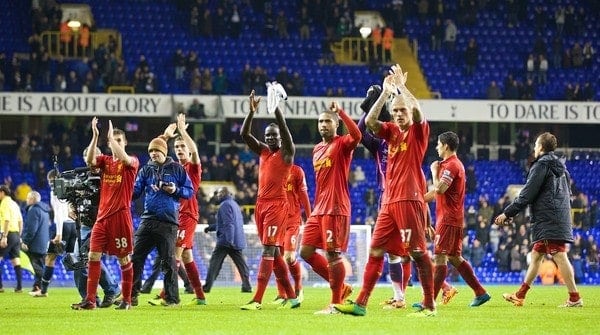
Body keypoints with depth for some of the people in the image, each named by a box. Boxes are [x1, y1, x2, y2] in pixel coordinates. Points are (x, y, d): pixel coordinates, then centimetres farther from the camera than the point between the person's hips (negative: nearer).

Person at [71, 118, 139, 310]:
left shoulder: (132, 162, 1)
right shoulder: (104, 161, 11)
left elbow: (125, 159, -23)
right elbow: (89, 161, -10)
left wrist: (111, 136, -16)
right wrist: (95, 136, -18)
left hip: (121, 215, -4)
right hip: (103, 216, 4)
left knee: (124, 258, 2)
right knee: (94, 255, -4)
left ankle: (126, 300, 11)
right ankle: (90, 300, -4)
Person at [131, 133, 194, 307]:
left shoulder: (176, 169, 3)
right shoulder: (145, 170, 12)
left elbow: (190, 191, 4)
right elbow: (135, 192, 6)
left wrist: (176, 190, -13)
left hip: (168, 222, -4)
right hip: (148, 220, 4)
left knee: (168, 260, -1)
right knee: (136, 257, 0)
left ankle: (171, 298, 4)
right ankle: (132, 294, 5)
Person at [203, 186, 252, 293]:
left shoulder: (225, 205, -11)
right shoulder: (234, 204, 19)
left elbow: (228, 224, -22)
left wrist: (229, 240, -28)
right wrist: (211, 227, 29)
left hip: (225, 240, -9)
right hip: (238, 240, 9)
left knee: (214, 263, -5)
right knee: (241, 263, 7)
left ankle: (207, 286, -8)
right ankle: (247, 286, 3)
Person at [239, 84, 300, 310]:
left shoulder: (287, 153, -2)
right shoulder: (263, 151, 15)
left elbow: (286, 132, -19)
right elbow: (244, 134, 5)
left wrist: (276, 109, -25)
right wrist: (252, 112, -7)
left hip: (277, 205, -8)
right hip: (261, 205, 8)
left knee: (268, 250, -13)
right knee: (273, 252, 9)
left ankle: (257, 300, -21)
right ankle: (291, 297, 16)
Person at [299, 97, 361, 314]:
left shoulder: (342, 144, -4)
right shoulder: (317, 149, 19)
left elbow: (357, 136, -28)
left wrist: (340, 112, -24)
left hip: (336, 209, -9)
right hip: (318, 210, 9)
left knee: (333, 255, -8)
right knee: (306, 251, 6)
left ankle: (336, 303, 0)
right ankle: (341, 287, 17)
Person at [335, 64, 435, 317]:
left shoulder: (419, 131, 0)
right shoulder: (391, 131, 15)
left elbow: (416, 110, -20)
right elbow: (370, 121, 0)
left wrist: (401, 86, -11)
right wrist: (385, 92, -4)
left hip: (410, 199, -7)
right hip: (389, 201, 7)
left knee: (418, 251, -7)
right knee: (375, 251, 4)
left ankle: (429, 305, -3)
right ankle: (361, 303, 4)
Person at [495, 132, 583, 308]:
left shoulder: (542, 165, -8)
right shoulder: (559, 166, 19)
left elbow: (527, 194, -12)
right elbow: (567, 193, 22)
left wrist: (507, 213, -6)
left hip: (548, 220, -10)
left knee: (559, 256, -12)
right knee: (536, 255, 14)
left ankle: (574, 298, -17)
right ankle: (520, 296, 20)